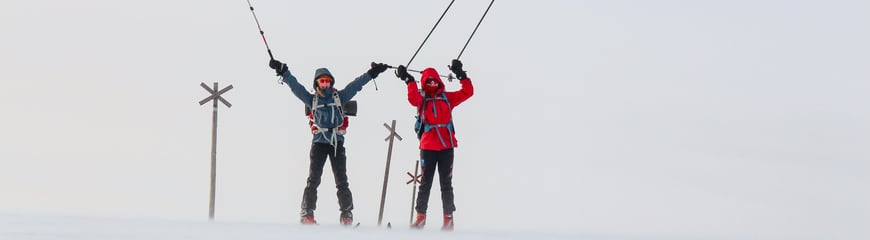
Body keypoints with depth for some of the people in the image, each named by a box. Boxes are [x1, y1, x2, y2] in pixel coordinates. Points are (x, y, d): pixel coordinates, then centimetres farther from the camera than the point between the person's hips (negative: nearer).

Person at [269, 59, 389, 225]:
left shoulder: (339, 97, 10)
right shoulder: (312, 99, 10)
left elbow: (355, 85, 9)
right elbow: (295, 86, 6)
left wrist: (372, 73, 5)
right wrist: (283, 72, -2)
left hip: (337, 142, 0)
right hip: (319, 142, 0)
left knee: (342, 180, 0)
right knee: (313, 180, -4)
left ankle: (346, 214, 5)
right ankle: (307, 214, -2)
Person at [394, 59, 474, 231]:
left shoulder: (447, 98, 11)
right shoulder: (421, 98, 6)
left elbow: (467, 92, 5)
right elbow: (413, 98, -17)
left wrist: (460, 75, -1)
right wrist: (409, 81, -23)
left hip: (446, 146, 1)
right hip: (428, 146, -1)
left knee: (446, 184, 3)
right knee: (425, 183, 3)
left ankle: (448, 218, 6)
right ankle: (420, 217, 9)